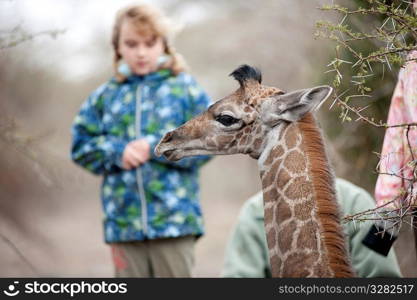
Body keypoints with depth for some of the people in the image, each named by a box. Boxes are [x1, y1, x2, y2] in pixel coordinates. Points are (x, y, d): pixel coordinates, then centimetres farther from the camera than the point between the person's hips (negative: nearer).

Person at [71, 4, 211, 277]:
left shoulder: (185, 89, 2)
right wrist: (117, 152, -10)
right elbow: (81, 146, 8)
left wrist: (154, 148, -12)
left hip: (175, 220, -2)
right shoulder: (105, 96, 9)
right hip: (123, 222, 3)